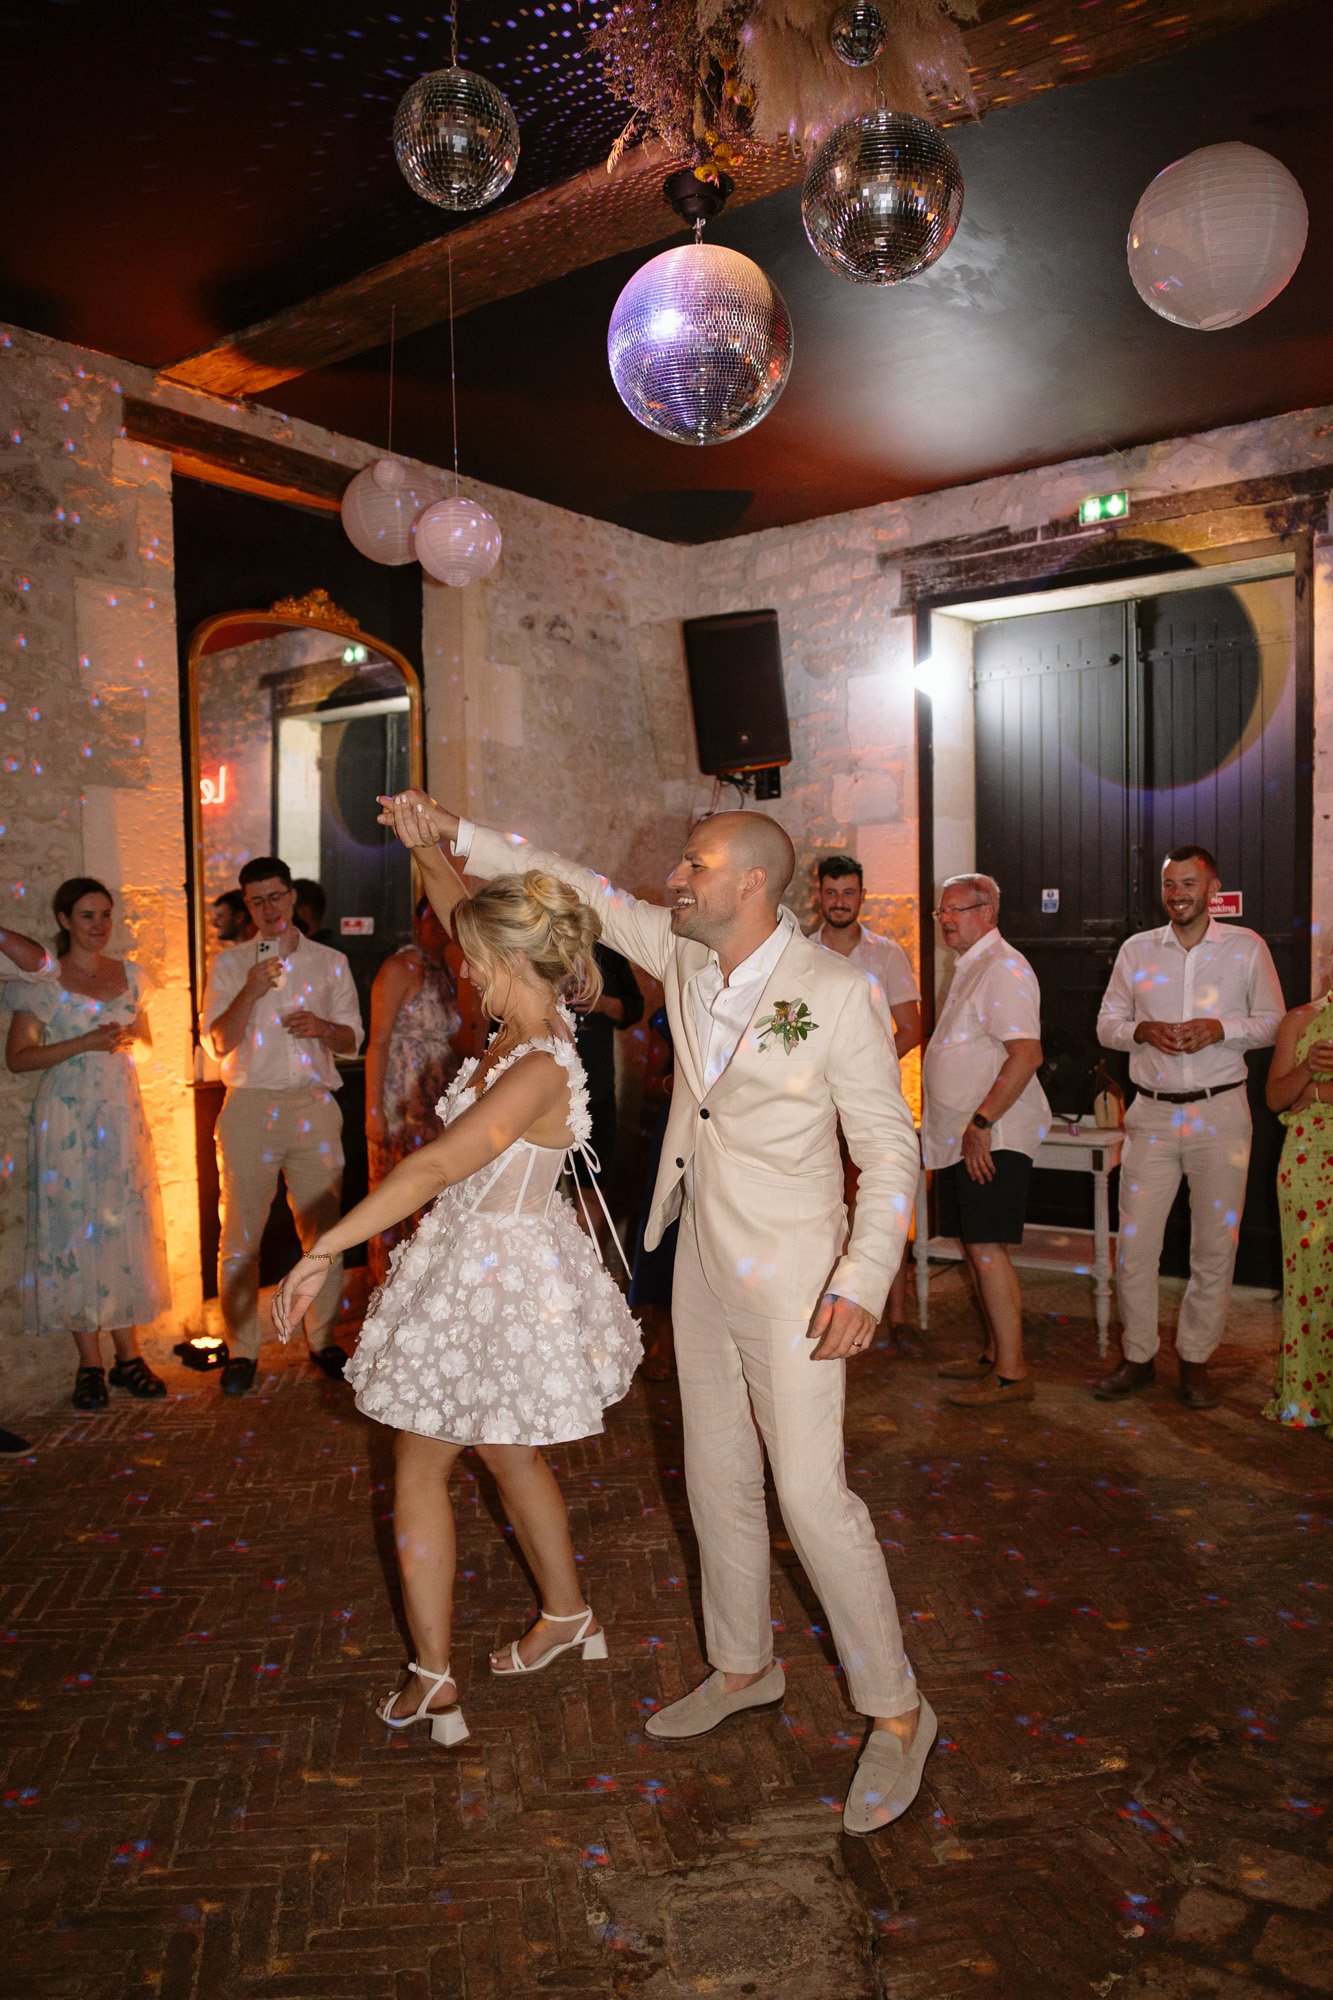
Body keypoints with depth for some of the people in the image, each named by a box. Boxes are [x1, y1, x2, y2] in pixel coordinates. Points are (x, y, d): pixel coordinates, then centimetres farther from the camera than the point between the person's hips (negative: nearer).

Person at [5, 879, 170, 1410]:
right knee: (74, 1233, 0)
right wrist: (85, 1043, -16)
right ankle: (90, 1363, 9)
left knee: (128, 1230, 4)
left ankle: (128, 1356, 13)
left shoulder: (129, 975, 10)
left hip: (122, 1115, 4)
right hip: (68, 1120, -4)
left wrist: (129, 1038, -4)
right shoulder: (43, 982, -3)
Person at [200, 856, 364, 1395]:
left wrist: (324, 1027, -9)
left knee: (322, 1229, 3)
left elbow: (353, 1039, 13)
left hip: (314, 1105, 1)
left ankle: (322, 1338, 17)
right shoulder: (229, 963, 8)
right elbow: (220, 1041, -2)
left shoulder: (330, 962, 12)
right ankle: (241, 1348, 13)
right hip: (250, 1106, -1)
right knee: (240, 1233, 1)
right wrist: (252, 992, -17)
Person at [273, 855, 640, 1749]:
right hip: (495, 1254, 9)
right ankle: (568, 1613, 42)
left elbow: (433, 1169, -33)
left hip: (494, 1275, -9)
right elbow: (457, 904, 9)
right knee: (509, 1452, 24)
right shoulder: (530, 1024, -3)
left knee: (420, 1468, 8)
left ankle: (433, 1677, 22)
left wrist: (324, 1252, -31)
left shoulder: (538, 1070, -29)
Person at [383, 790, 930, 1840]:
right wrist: (455, 833, 8)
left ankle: (896, 1712, 17)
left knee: (812, 1492, -4)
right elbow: (576, 887, 11)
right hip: (701, 1263, 7)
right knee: (718, 1477, 18)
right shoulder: (683, 956, 0)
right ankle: (743, 1665, 38)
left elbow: (891, 1149, -14)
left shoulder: (840, 992, -18)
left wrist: (862, 1283, -22)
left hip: (789, 1278, -7)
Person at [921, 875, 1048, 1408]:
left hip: (993, 1138, -10)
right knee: (974, 1249, 14)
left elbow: (1026, 1053, -23)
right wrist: (968, 1125, 19)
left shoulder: (1002, 967, -13)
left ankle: (1012, 1373, 1)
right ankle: (994, 1354, 25)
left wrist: (981, 1122, -23)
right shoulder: (969, 968, 19)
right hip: (961, 1138, 10)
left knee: (987, 1249, -8)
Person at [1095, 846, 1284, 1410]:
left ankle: (1195, 1361, 20)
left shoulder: (1247, 948, 3)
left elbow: (1273, 1023, 5)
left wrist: (1220, 1028, -13)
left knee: (1215, 1246, 4)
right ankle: (1138, 1357, 16)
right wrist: (1142, 1031, -11)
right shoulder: (1136, 949, 7)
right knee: (1134, 1243, 1)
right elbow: (1107, 1023, 10)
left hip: (1220, 1114, -1)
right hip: (1152, 1114, 1)